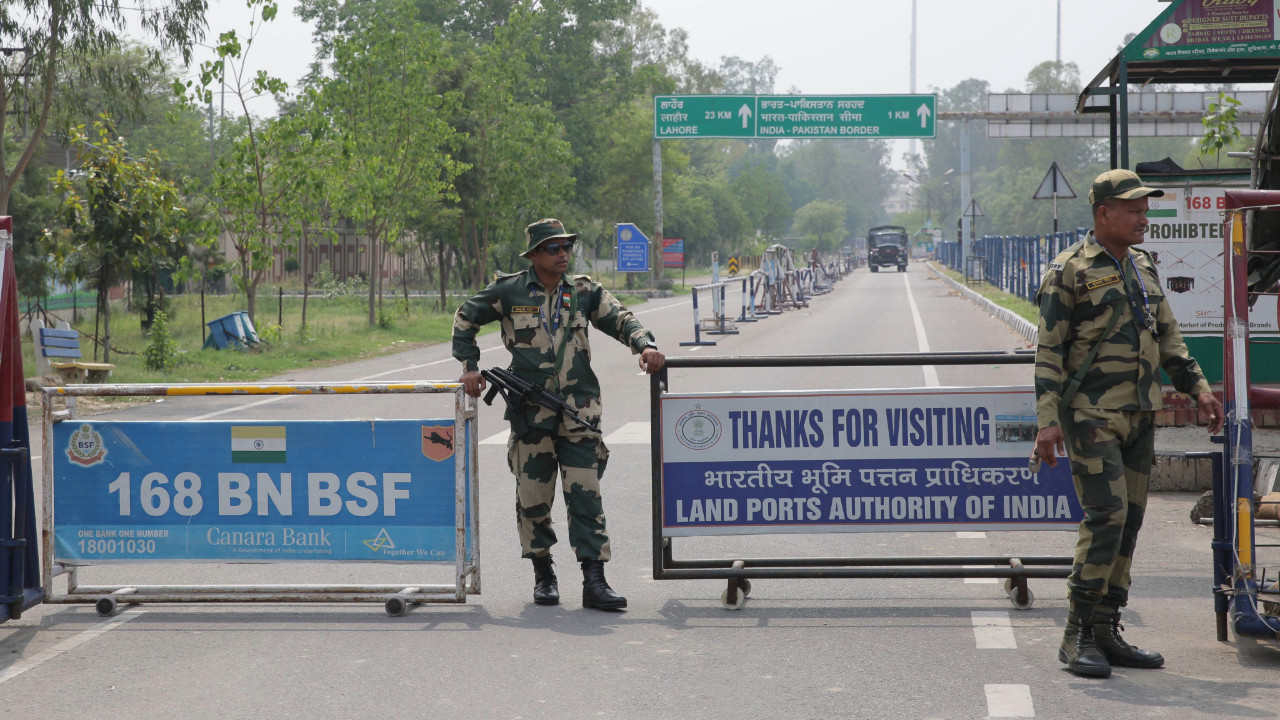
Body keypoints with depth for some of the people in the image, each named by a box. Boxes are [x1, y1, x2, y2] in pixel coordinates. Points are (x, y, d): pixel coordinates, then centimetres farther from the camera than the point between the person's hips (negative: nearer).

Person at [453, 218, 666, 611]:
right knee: (533, 497, 6)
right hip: (530, 411, -1)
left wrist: (645, 345, -15)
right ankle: (543, 574, 23)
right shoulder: (509, 291, 2)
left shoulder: (584, 292, 8)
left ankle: (594, 581, -6)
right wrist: (469, 365, 6)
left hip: (578, 409, 1)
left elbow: (620, 318, 4)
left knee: (585, 494, -6)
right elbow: (466, 318, 13)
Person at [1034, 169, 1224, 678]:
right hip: (1092, 414, -8)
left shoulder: (1144, 267, 15)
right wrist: (1048, 419, -16)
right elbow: (1048, 350, -10)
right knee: (1106, 518, -14)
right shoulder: (1069, 272, -8)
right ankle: (1078, 636, -6)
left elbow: (1167, 336, 23)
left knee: (1129, 521, 8)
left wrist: (1197, 387, 13)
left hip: (1140, 414, 8)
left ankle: (1106, 631, 15)